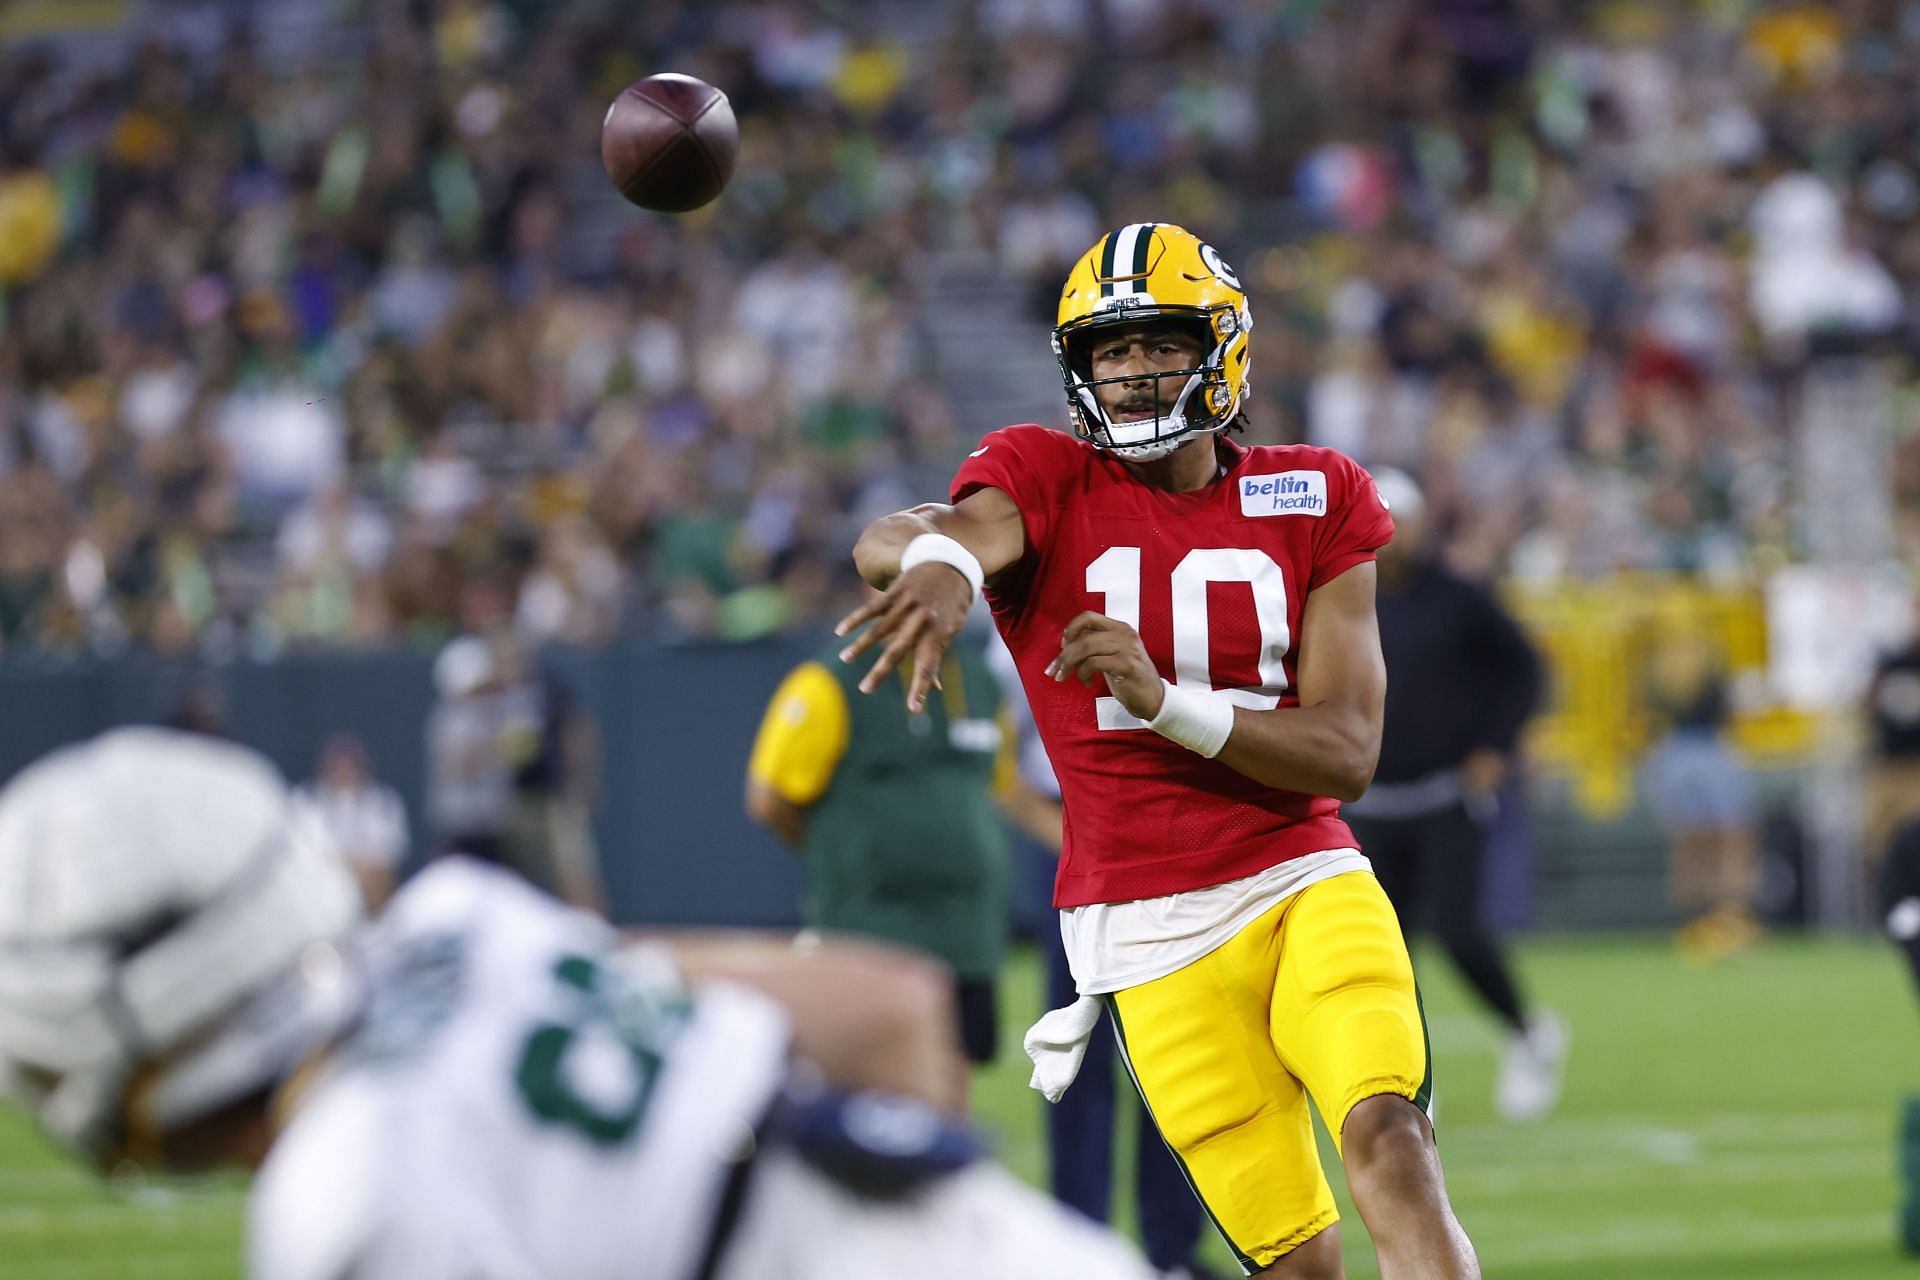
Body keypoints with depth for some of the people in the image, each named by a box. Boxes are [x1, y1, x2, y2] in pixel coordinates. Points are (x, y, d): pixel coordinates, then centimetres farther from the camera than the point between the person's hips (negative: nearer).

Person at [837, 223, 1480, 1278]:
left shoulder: (1312, 500, 4)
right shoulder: (1047, 481, 0)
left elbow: (1346, 755, -4)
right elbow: (890, 542, -24)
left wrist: (1162, 698, -20)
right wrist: (937, 559, -50)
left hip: (1308, 883, 1)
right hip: (1152, 934, -1)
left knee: (1388, 1138, -25)